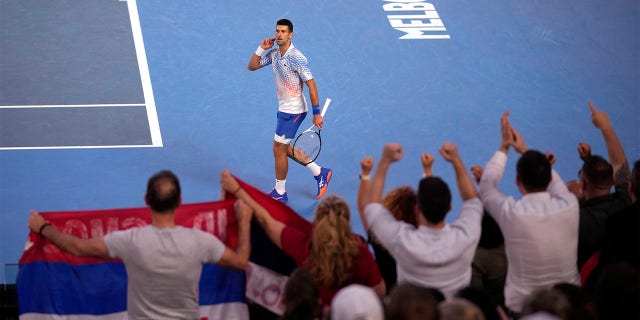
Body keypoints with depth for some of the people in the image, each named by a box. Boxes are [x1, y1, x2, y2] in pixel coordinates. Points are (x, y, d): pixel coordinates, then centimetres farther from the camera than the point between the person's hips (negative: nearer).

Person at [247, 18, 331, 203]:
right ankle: (319, 173, 28)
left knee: (279, 149, -1)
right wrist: (261, 48, -5)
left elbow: (311, 85, -21)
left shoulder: (296, 58, -22)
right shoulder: (274, 54, 3)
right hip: (284, 109, 9)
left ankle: (280, 193, 13)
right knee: (285, 148, 17)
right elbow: (252, 66, 11)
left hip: (293, 111, -9)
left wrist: (316, 114, -22)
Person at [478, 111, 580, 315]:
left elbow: (486, 188, 2)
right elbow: (554, 181, 10)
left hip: (522, 306, -3)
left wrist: (504, 147, 10)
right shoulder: (569, 206, -14)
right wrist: (525, 150, 20)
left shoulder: (510, 212, -21)